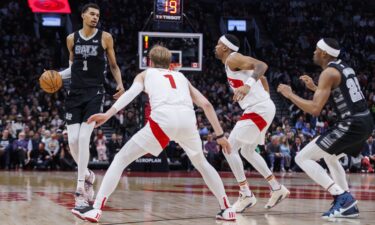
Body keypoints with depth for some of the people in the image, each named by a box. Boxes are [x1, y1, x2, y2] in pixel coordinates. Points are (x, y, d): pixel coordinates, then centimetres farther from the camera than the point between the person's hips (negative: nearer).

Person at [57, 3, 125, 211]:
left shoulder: (105, 38, 1)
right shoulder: (72, 39, 9)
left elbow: (113, 65, 10)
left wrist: (120, 84, -6)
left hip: (94, 94, -3)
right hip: (75, 93, 3)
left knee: (83, 138, -16)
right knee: (73, 140, -5)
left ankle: (80, 190, -13)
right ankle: (86, 175, 24)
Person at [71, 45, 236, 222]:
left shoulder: (145, 74, 29)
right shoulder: (181, 77, 36)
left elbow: (131, 93, 7)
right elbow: (206, 104, 25)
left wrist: (108, 114, -5)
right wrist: (220, 135, 28)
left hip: (163, 120, -3)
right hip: (187, 120, 3)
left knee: (121, 159, 10)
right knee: (201, 163, 31)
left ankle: (95, 209, -2)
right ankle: (227, 209, 28)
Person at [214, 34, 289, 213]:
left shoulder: (232, 59, -10)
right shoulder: (236, 61, 21)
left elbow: (262, 65, -25)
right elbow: (262, 78, 29)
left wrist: (247, 86, -40)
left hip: (258, 110, -11)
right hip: (262, 108, 11)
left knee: (229, 148, -10)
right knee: (247, 151, 22)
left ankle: (246, 195, -8)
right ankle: (277, 188, 24)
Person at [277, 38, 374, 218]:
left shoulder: (328, 73, -10)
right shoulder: (344, 67, 18)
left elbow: (315, 109, -18)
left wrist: (290, 95, -6)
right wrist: (314, 87, 30)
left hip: (351, 125, -9)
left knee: (302, 158, -4)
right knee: (330, 157, 33)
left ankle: (342, 196, -15)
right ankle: (348, 205, 22)